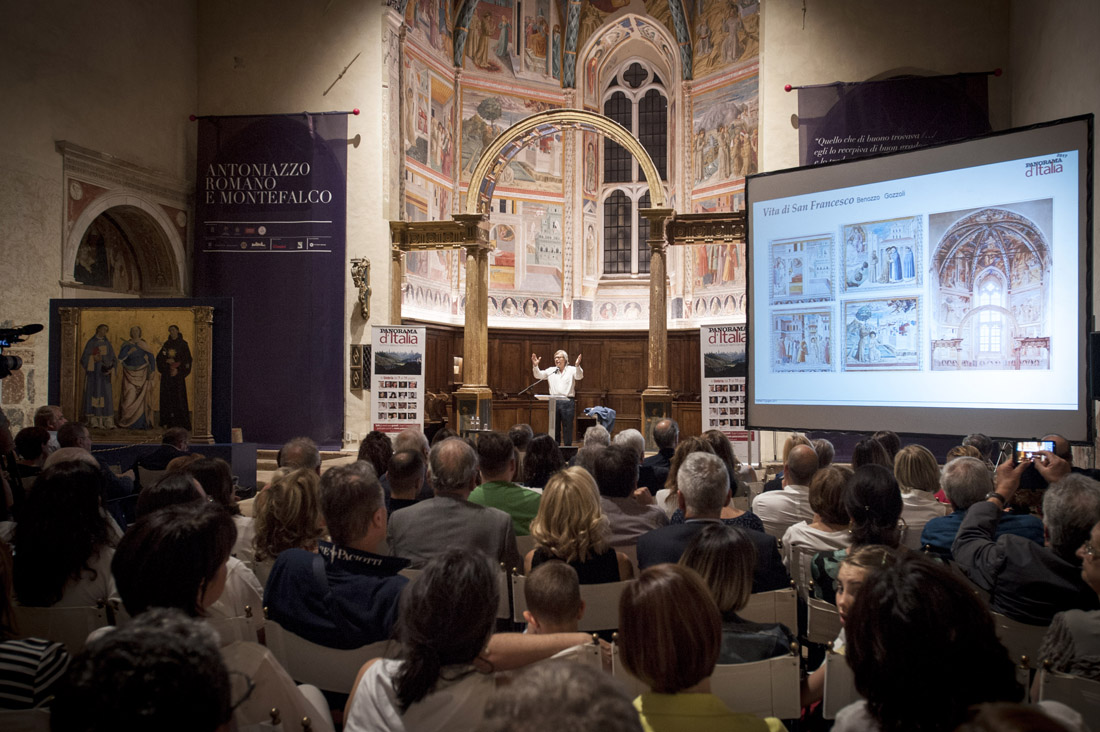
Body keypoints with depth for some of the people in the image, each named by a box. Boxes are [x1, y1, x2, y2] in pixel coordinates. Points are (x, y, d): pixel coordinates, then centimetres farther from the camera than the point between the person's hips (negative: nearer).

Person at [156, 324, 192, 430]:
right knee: (167, 397, 2)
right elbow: (159, 357, 8)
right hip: (166, 375, 4)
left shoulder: (183, 344, 1)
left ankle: (182, 423, -6)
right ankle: (168, 421, 7)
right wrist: (167, 361, -10)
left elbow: (187, 359, -3)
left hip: (178, 374, -4)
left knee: (179, 397, -7)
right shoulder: (166, 344, 12)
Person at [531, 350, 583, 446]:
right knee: (555, 427, 9)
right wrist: (535, 366, -14)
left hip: (568, 402, -3)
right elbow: (538, 375, 5)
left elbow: (579, 376, -13)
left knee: (567, 428, 2)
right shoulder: (550, 371, 12)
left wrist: (577, 366, -33)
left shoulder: (571, 370, 4)